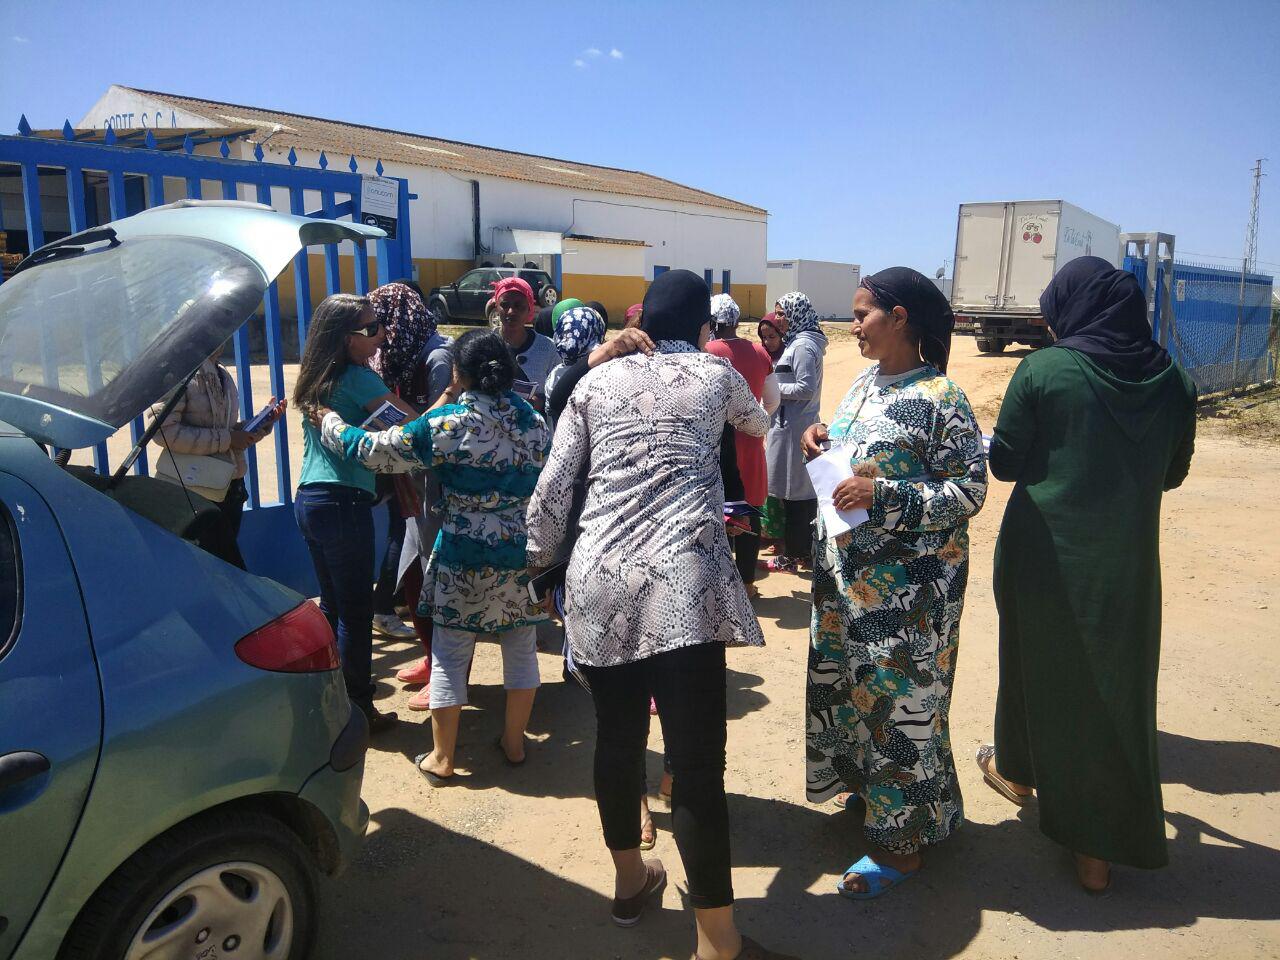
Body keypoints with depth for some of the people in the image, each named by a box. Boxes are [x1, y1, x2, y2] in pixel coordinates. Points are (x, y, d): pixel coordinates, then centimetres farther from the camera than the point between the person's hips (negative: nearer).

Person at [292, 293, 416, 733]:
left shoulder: (315, 378, 12)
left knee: (331, 604, 18)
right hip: (343, 502, -8)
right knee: (356, 612, 1)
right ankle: (358, 710, 10)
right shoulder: (359, 378, -12)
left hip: (308, 499, 8)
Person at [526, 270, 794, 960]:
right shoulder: (716, 375, 12)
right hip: (681, 585, -3)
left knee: (617, 737, 19)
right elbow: (758, 424, 35)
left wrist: (540, 557, 24)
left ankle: (629, 880, 39)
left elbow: (551, 489, 9)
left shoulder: (597, 381, 14)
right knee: (698, 761, 0)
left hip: (598, 584, 4)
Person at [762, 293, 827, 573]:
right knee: (805, 489, 15)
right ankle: (805, 550, 25)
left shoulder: (802, 346, -16)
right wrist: (775, 384, 7)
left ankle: (791, 556, 6)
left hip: (793, 427, -10)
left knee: (793, 493, -2)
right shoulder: (799, 342, 14)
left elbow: (806, 388, -20)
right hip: (801, 424, 10)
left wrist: (772, 387, -12)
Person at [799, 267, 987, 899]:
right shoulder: (864, 382, 8)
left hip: (907, 586, -8)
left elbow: (970, 491, -16)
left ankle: (901, 841, 20)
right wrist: (822, 442, -2)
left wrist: (883, 494, -25)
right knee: (849, 684, 19)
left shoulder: (939, 399, -16)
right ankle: (868, 785, 42)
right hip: (847, 573, 8)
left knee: (898, 699, 3)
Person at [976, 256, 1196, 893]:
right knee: (1114, 684, 11)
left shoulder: (1043, 370, -13)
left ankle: (1020, 771, 45)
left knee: (1037, 661, 20)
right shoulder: (1171, 379, -1)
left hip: (1045, 554, -2)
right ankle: (1099, 849, 19)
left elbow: (1004, 464, -7)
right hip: (1126, 564, 3)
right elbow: (1173, 473, 10)